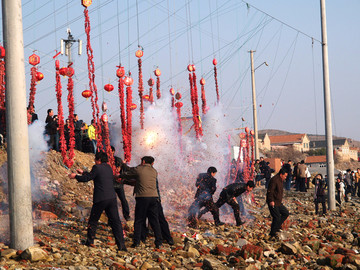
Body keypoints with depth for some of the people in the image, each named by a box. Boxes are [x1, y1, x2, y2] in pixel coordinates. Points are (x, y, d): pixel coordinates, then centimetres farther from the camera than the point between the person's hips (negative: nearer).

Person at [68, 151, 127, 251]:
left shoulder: (97, 167, -7)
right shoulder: (108, 167, 15)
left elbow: (87, 178, -2)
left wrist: (75, 176, 13)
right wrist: (83, 173, 35)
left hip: (100, 199, -5)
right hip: (112, 198, 5)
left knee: (93, 220, 13)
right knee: (115, 221, 3)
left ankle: (90, 241, 21)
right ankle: (121, 245, -3)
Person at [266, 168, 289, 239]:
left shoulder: (281, 180, 13)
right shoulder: (274, 180, -20)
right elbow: (270, 191, -25)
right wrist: (271, 201, -30)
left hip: (278, 202, 10)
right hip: (273, 203, -10)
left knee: (286, 213, 13)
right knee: (277, 217, -7)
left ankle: (277, 226, 22)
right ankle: (273, 233, 7)